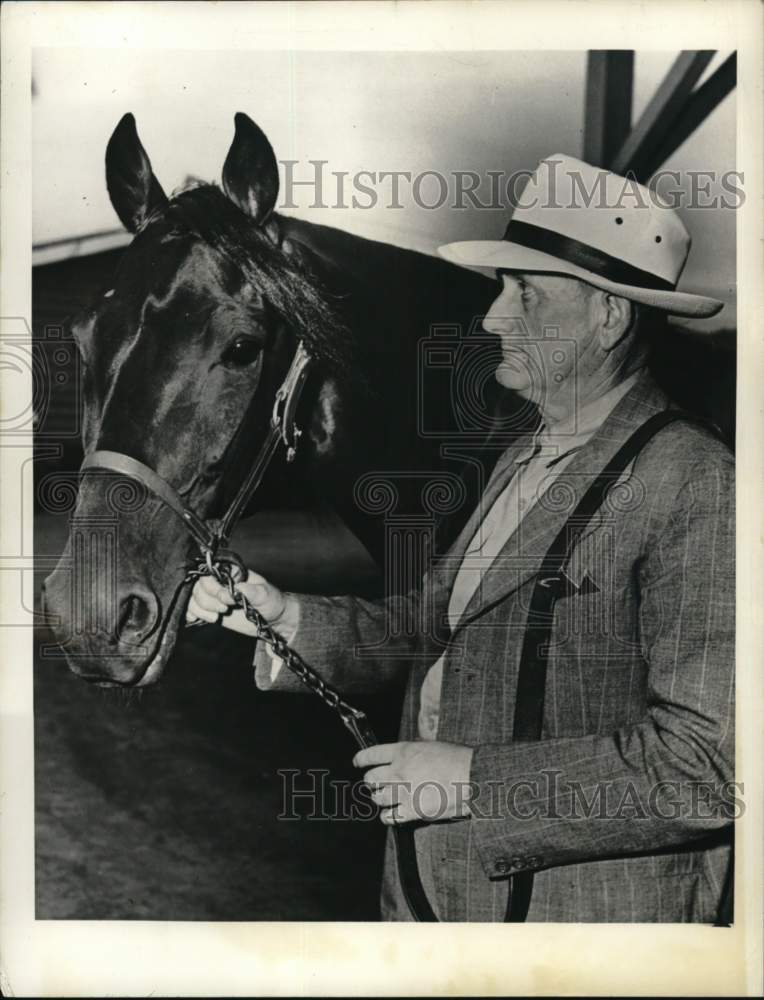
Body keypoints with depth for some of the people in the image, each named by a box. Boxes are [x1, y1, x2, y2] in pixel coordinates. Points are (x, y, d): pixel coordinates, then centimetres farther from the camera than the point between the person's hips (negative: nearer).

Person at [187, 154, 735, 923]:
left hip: (580, 909, -7)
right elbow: (427, 627, 9)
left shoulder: (697, 488, -20)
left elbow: (711, 761, -24)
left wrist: (476, 779, -24)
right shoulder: (521, 461, 5)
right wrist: (283, 617, -5)